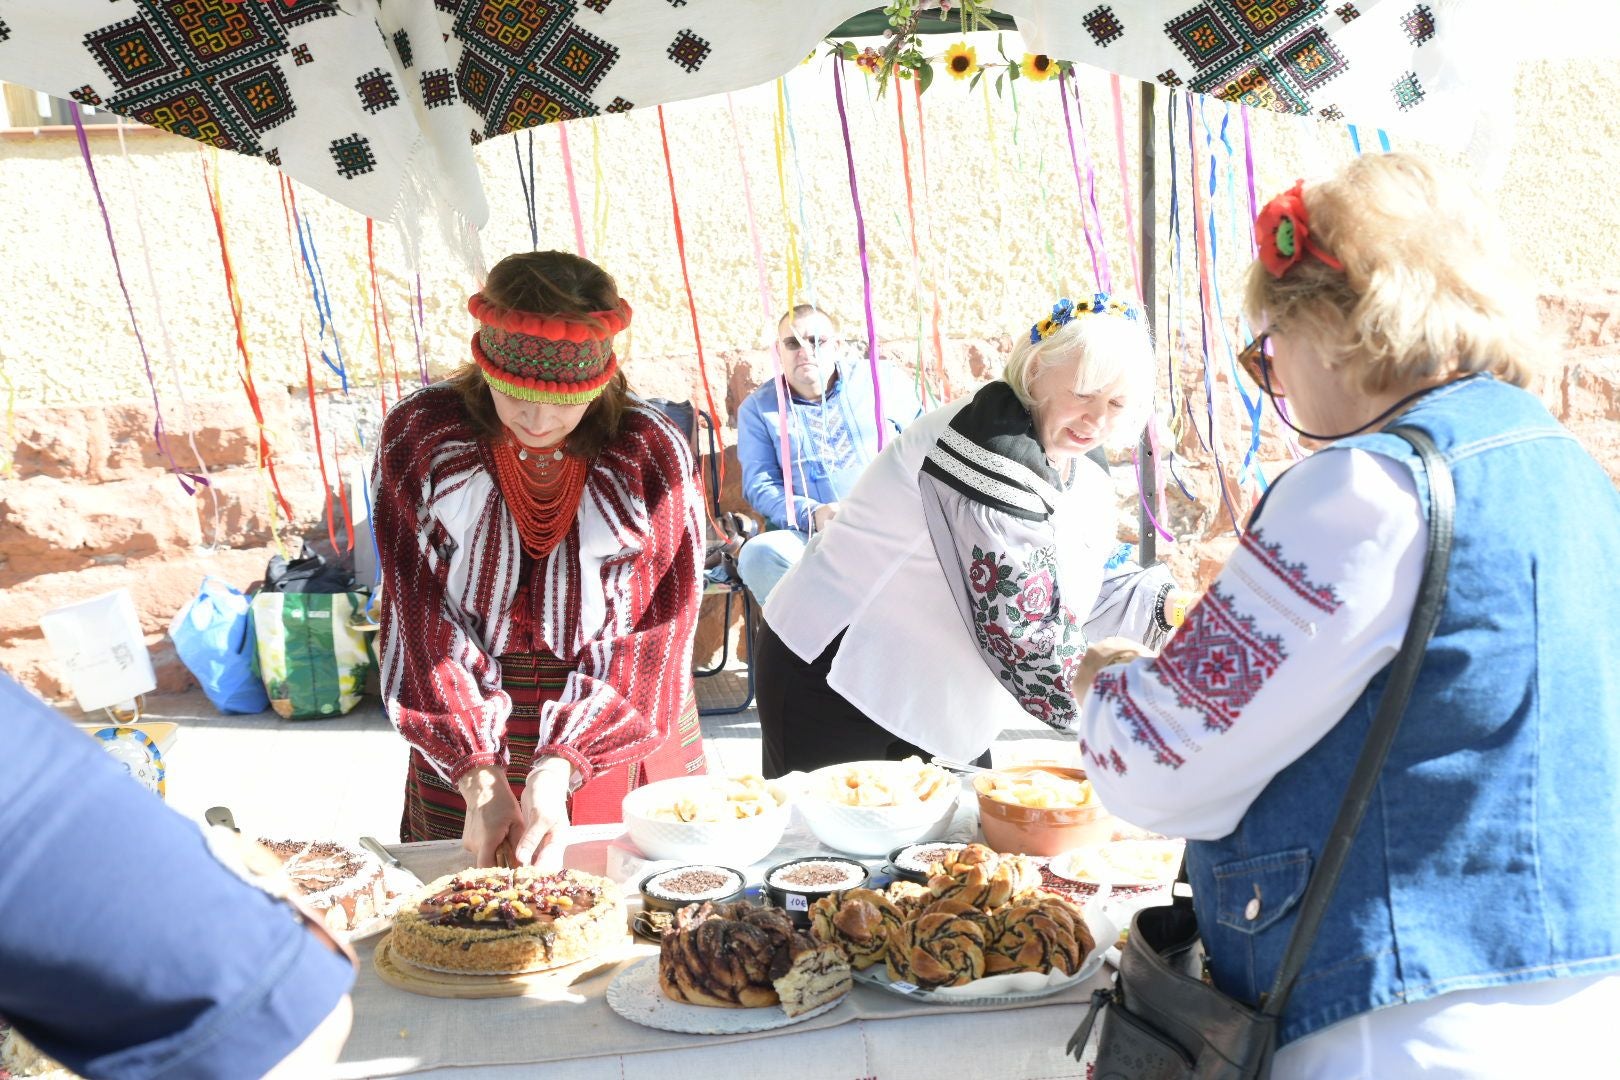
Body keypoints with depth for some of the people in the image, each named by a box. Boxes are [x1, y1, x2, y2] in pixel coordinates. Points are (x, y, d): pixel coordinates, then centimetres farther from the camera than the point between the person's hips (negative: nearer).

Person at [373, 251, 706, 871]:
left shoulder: (651, 453, -12)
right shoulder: (418, 439, -10)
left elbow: (652, 640, -15)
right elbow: (422, 621, -13)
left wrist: (557, 772, -27)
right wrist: (480, 778, -23)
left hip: (626, 743, 0)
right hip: (464, 746, 0)